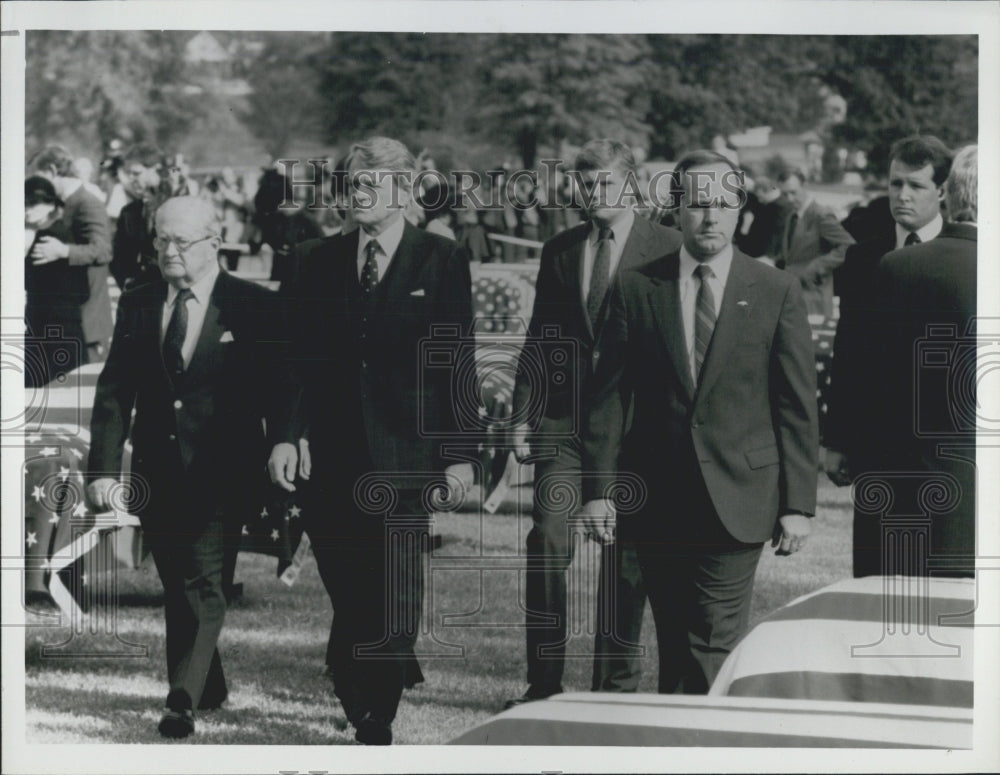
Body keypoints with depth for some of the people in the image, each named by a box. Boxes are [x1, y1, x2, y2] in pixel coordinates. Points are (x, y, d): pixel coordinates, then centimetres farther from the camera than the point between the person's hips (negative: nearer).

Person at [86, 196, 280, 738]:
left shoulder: (254, 307, -5)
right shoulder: (136, 305, 6)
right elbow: (114, 392, 4)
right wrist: (104, 466, -5)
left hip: (221, 474, -4)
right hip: (156, 474, 5)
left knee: (204, 587, -11)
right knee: (176, 590, 13)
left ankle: (184, 700, -13)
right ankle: (210, 689, 27)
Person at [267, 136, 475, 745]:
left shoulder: (442, 261, 1)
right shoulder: (320, 261, 10)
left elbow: (457, 360, -1)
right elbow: (299, 355, 7)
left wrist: (459, 451, -6)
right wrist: (285, 435, -4)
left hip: (405, 454, -3)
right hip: (336, 455, 3)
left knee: (395, 594, -5)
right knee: (347, 593, 4)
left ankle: (378, 720, 3)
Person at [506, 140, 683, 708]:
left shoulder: (667, 249, -1)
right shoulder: (560, 251, 11)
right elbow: (539, 339, 15)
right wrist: (522, 412, 6)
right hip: (564, 418, 3)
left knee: (626, 554, 4)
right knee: (548, 543, -6)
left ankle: (618, 682, 14)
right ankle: (544, 682, 1)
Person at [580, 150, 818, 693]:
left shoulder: (777, 292, 3)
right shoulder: (636, 289, 5)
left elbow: (798, 406, 3)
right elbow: (609, 398, 6)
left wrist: (798, 504, -2)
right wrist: (597, 489, -1)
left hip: (737, 500, -2)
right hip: (656, 502, 2)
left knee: (714, 647, -9)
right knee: (672, 644, 9)